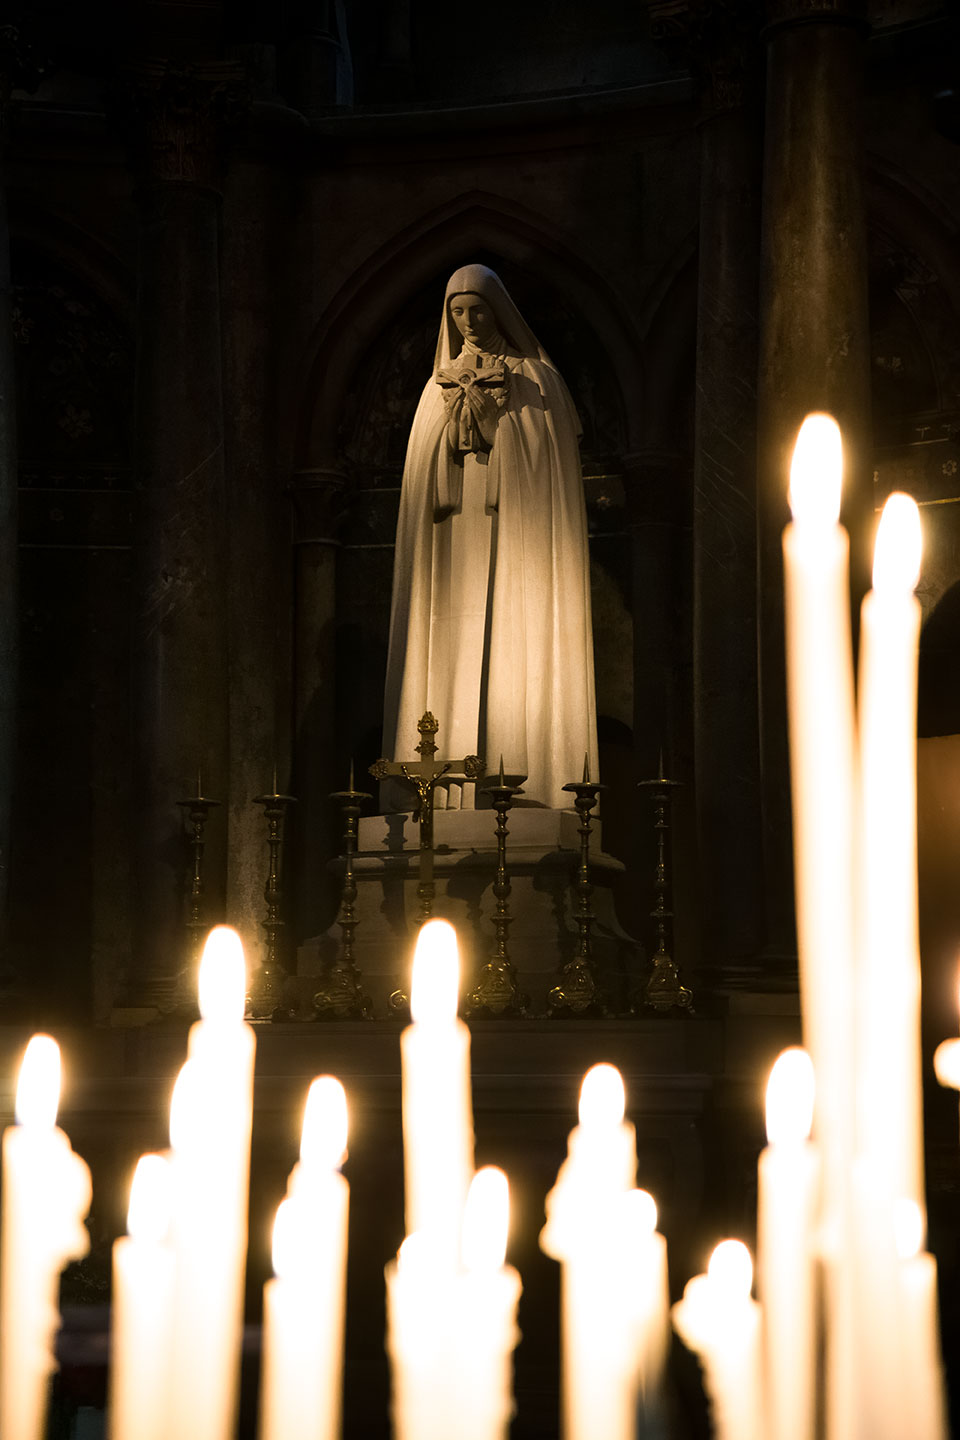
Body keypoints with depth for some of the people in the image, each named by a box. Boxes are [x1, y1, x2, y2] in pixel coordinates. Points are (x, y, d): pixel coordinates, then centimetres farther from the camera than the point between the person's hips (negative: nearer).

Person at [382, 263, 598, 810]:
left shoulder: (537, 380, 5)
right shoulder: (441, 385, 16)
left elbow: (557, 465, 0)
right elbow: (425, 476, 13)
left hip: (520, 538, -3)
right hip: (456, 540, 3)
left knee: (517, 651, -10)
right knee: (456, 654, -4)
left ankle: (525, 778, -10)